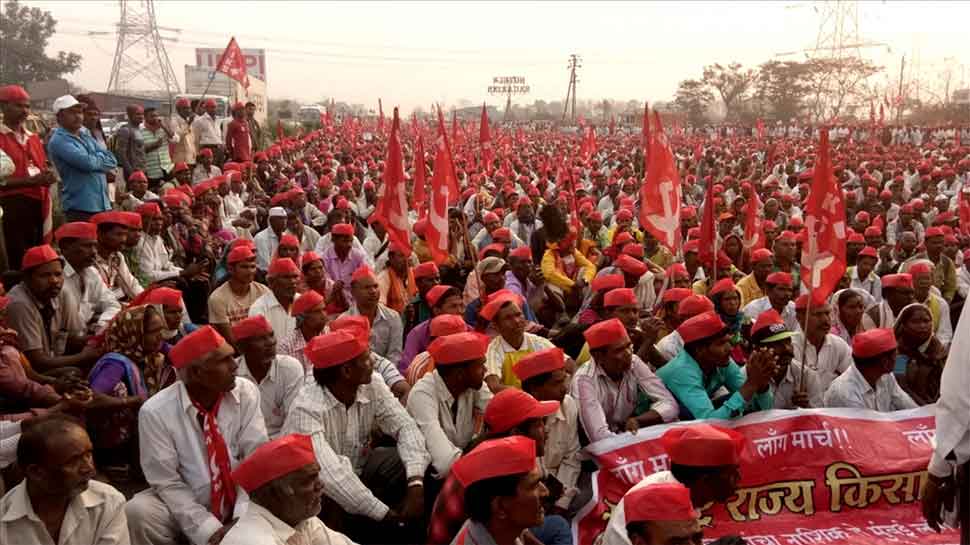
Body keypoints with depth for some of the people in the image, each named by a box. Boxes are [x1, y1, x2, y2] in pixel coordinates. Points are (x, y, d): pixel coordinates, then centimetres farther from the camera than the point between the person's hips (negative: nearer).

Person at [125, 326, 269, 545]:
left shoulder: (245, 392, -10)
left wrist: (243, 518, -23)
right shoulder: (155, 412, -16)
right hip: (183, 503, 0)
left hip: (241, 502, 1)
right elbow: (168, 483, -13)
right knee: (138, 513, -27)